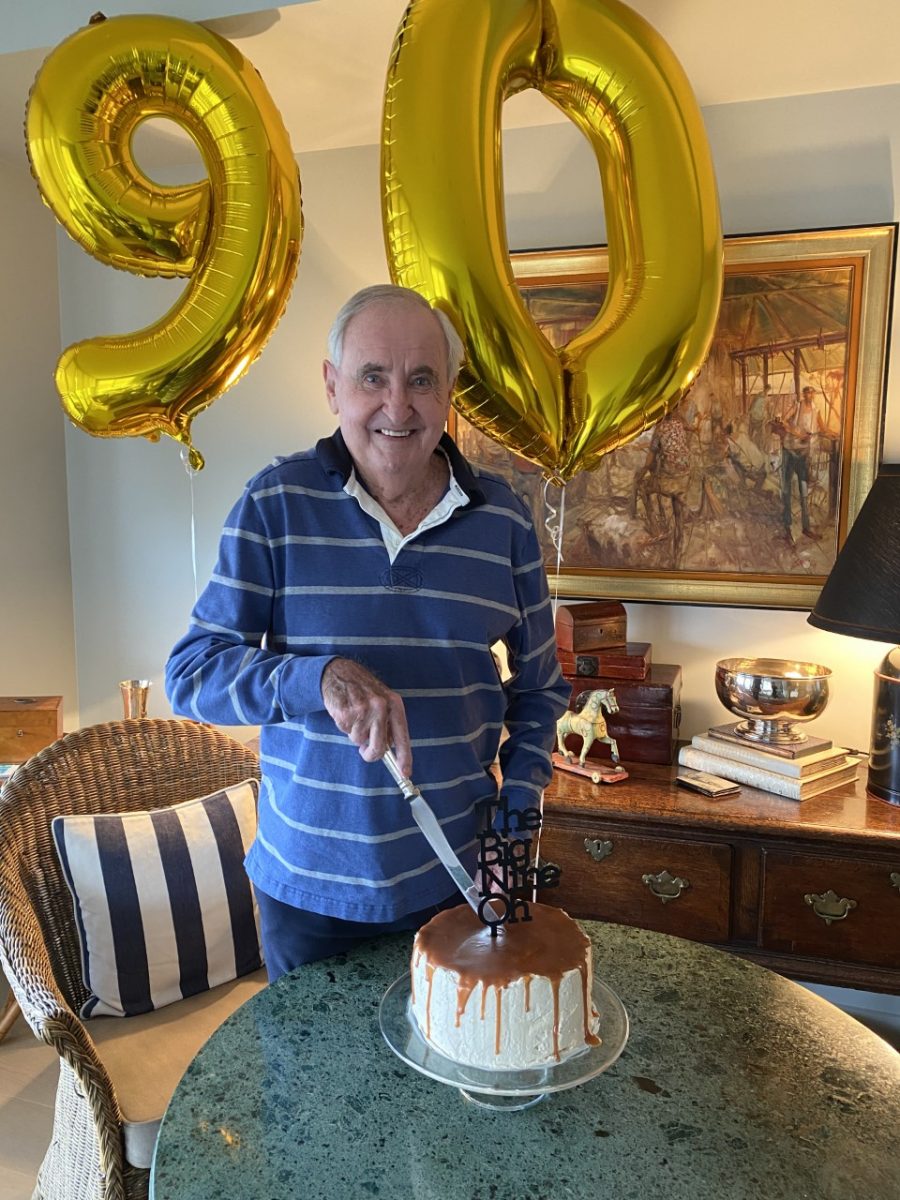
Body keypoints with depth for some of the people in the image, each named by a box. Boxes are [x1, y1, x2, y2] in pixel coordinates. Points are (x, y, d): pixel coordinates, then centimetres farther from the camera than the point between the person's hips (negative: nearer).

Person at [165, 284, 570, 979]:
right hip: (308, 885, -1)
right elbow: (192, 674, -12)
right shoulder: (275, 505, -10)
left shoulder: (501, 518, -3)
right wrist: (319, 678, -28)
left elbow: (538, 687, 7)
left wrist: (519, 804, -5)